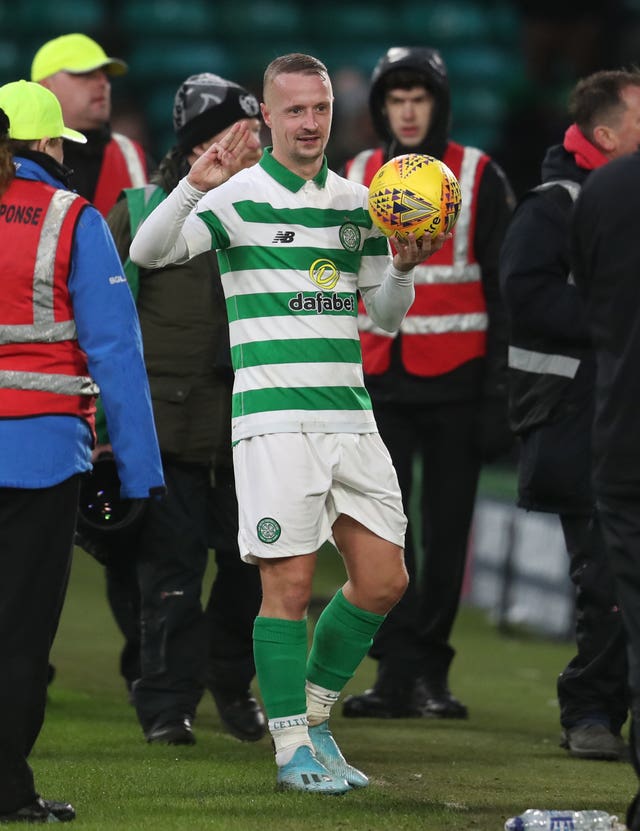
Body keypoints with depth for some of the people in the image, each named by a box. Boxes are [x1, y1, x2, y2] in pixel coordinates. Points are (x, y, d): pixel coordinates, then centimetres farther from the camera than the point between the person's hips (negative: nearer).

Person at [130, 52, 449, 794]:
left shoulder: (357, 203, 14)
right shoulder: (238, 197, -2)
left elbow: (385, 316, 20)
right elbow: (148, 252, -15)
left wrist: (402, 268, 0)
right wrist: (194, 186, -30)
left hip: (350, 415, 6)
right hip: (273, 419, -6)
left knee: (383, 580, 3)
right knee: (289, 583, -7)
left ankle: (315, 714, 21)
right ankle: (292, 748, 4)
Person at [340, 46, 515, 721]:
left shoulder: (479, 178, 1)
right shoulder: (355, 179, 10)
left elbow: (505, 290, 0)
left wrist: (499, 391, -5)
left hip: (454, 383, -2)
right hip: (379, 381, 2)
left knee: (446, 531, 3)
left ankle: (430, 670, 10)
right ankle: (396, 672, -2)